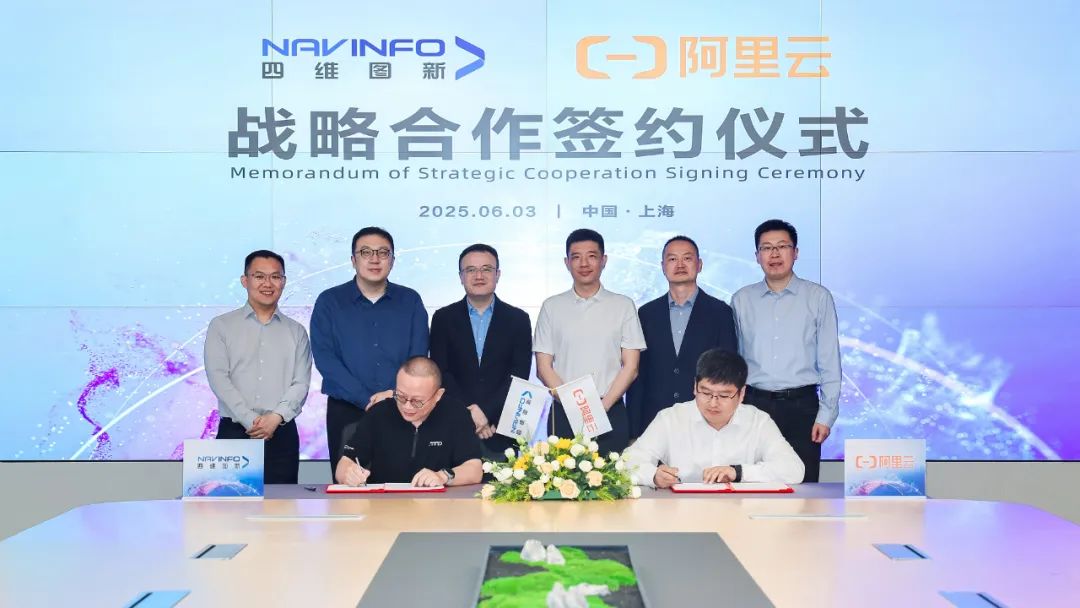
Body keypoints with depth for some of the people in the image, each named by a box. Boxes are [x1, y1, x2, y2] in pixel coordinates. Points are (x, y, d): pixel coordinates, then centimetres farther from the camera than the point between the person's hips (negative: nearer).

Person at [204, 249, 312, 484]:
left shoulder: (296, 332, 14)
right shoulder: (221, 326, 8)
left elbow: (301, 383, 4)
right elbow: (218, 378, -3)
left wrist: (276, 416, -13)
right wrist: (250, 420, -13)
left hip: (282, 433, 2)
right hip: (235, 432, -1)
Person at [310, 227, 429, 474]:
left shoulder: (410, 301, 7)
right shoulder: (329, 302, 2)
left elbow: (418, 356, 0)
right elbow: (325, 358, -7)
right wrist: (367, 400, -15)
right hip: (346, 412, -1)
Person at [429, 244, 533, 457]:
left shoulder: (518, 319, 6)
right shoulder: (443, 318, 7)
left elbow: (519, 376, -1)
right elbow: (440, 373, -1)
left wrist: (487, 414, -11)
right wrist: (471, 410, -12)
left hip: (502, 431, 0)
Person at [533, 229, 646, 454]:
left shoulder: (623, 306, 6)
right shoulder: (551, 307, 8)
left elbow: (631, 366, 3)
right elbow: (543, 367, 5)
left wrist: (603, 405, -10)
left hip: (611, 413, 0)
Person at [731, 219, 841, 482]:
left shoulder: (818, 298, 2)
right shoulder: (741, 300, 7)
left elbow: (829, 361, 2)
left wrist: (826, 415, -3)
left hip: (801, 405, -1)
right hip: (754, 404, 1)